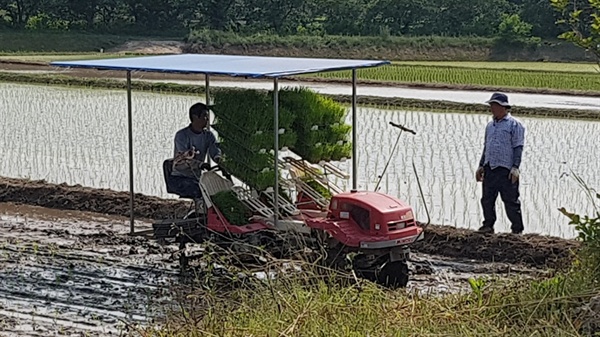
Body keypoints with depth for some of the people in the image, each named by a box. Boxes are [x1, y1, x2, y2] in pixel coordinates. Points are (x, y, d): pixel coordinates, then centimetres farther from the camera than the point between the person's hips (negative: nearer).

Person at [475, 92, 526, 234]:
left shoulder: (514, 124, -4)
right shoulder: (490, 125, 17)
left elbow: (518, 147, -9)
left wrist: (515, 167, -16)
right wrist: (481, 166, 20)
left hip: (506, 170, -7)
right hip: (489, 168, 7)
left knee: (511, 201, -3)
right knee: (487, 199, 8)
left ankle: (517, 229, 5)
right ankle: (488, 225, 20)